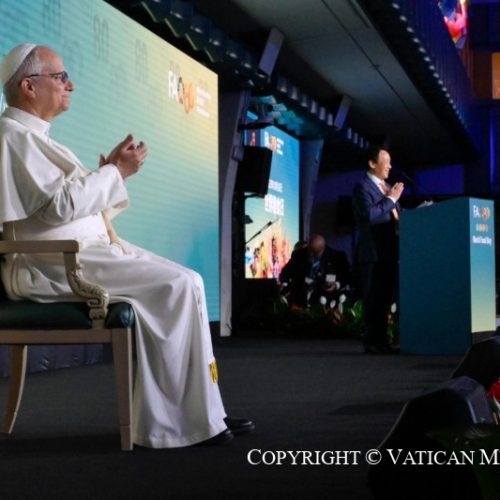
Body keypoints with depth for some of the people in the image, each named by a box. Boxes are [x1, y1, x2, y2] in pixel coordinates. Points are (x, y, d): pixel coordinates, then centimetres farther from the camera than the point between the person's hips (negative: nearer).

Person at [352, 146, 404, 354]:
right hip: (373, 252, -8)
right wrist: (390, 199, -15)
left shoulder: (388, 188, 19)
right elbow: (368, 215, -21)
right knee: (373, 298, -6)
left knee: (385, 298, 12)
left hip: (389, 251, 8)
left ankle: (382, 341, 18)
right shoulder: (363, 187, -7)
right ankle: (372, 342, -2)